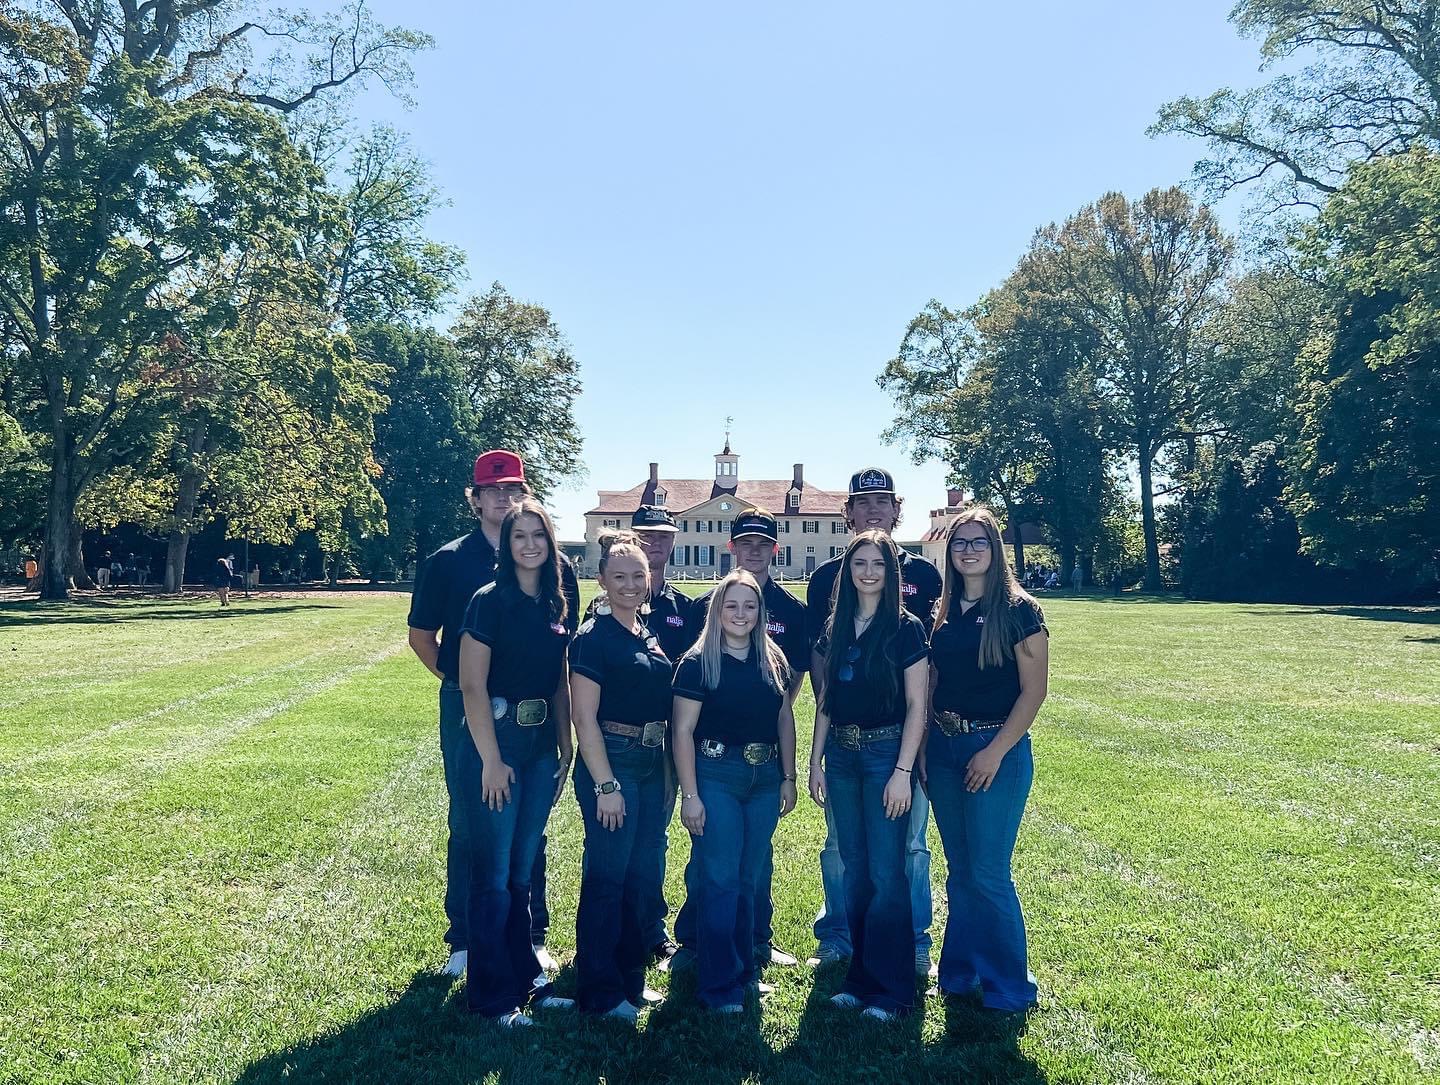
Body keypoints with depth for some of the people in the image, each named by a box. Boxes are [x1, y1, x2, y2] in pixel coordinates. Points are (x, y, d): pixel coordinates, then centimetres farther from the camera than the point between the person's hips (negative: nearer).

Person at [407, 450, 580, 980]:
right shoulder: (448, 560, 0)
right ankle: (464, 941, 21)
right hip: (467, 710, -1)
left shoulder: (554, 564, 4)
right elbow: (421, 636, 6)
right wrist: (456, 680, 1)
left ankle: (531, 937, 24)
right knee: (468, 827, 8)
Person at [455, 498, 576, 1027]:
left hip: (541, 747, 6)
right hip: (495, 742, -6)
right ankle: (494, 995, 17)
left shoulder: (555, 605, 8)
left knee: (523, 872, 17)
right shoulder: (489, 601, -11)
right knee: (494, 876, 3)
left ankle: (527, 979, 30)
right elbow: (473, 685, -14)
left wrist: (565, 747, 8)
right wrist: (492, 759, -16)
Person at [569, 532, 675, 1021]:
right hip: (611, 764, -7)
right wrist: (606, 785, -17)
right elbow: (584, 718, -15)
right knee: (606, 877, 1)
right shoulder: (593, 638, -11)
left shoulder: (651, 635, 11)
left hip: (651, 765, 8)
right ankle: (600, 991, 14)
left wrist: (669, 773, 14)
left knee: (643, 876, 14)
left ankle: (632, 976, 29)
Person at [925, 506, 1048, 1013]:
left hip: (998, 749, -5)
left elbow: (1034, 690, -10)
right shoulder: (943, 613, 8)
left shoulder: (1019, 610, -7)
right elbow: (930, 686, 11)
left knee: (988, 873, -2)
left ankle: (1009, 985, 15)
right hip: (943, 748, 5)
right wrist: (923, 747, 2)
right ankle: (960, 971, 26)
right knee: (960, 870, 13)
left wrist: (995, 752, -14)